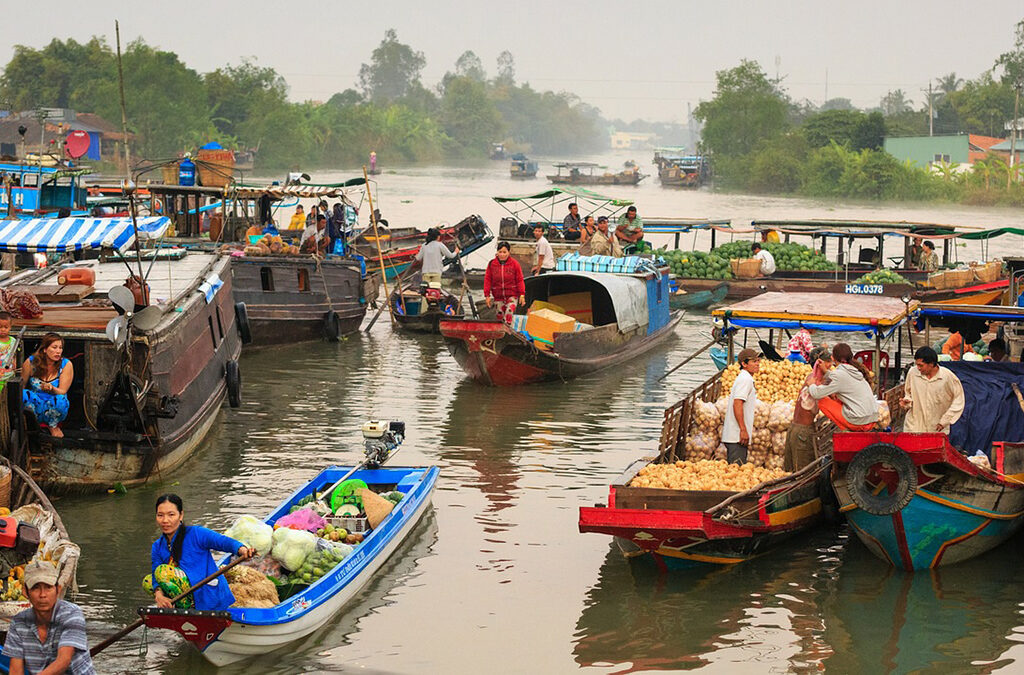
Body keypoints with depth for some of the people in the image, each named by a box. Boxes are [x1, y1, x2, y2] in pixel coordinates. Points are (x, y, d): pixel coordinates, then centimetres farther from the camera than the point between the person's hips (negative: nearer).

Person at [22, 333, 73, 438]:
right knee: (23, 394, -32)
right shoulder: (31, 362, -5)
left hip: (55, 406, 0)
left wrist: (52, 389, -32)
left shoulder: (66, 365, -6)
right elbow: (21, 386, 4)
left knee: (60, 400, -36)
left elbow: (62, 392, -11)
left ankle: (53, 425, -3)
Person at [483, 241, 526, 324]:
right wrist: (487, 295, -2)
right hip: (498, 297, 2)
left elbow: (520, 280, 0)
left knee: (509, 312, -22)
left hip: (512, 296, -2)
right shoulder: (492, 264, 0)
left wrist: (522, 295, -5)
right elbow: (487, 280, 3)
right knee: (500, 316, 8)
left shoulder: (514, 263, -3)